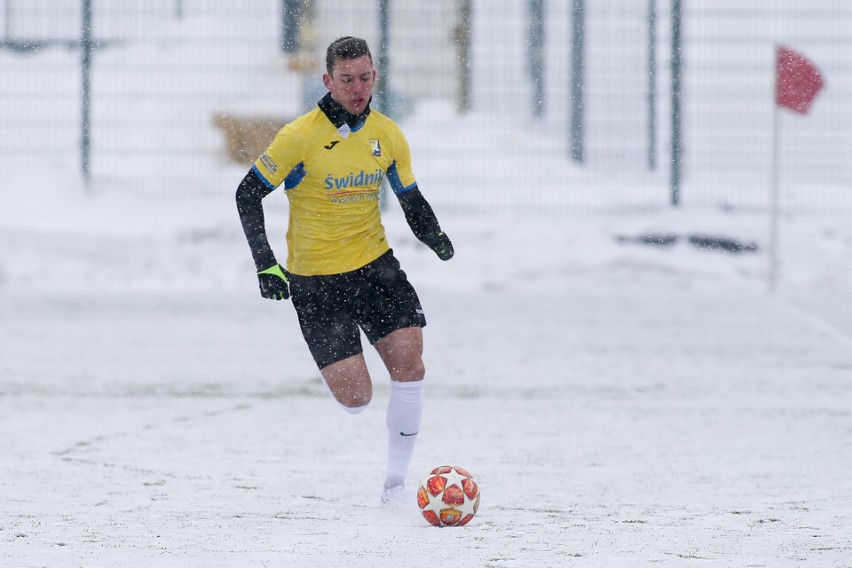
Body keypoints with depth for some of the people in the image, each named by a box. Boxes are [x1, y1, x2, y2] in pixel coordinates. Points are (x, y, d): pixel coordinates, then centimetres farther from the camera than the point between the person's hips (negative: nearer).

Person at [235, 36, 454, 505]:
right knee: (355, 399, -10)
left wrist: (434, 236, -7)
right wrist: (265, 264, -14)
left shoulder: (387, 135, 2)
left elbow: (410, 199, 14)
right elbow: (248, 194, -6)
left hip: (376, 267, 4)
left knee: (409, 363, -15)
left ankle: (396, 481, -3)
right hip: (316, 282, -4)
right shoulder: (300, 137, -13)